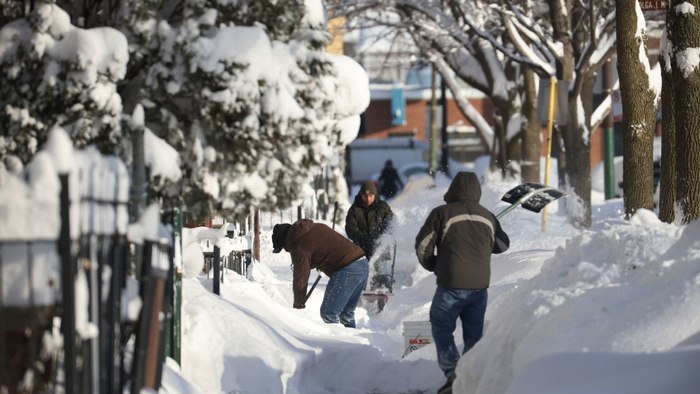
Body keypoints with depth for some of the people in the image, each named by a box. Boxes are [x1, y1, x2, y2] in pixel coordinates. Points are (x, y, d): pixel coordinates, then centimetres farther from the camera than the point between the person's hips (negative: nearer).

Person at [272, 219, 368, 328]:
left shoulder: (298, 245, -8)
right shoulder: (316, 227, 18)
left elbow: (300, 278, -4)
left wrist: (298, 304, 8)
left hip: (348, 270, -9)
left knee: (329, 314, -5)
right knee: (347, 314, 18)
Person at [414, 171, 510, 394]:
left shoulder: (442, 213, -6)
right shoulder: (487, 217, 9)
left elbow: (422, 245, -4)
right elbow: (503, 245, 22)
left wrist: (432, 265, 14)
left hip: (451, 284, -4)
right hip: (480, 284, 4)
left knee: (441, 328, 6)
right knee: (474, 334, 13)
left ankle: (452, 374, -9)